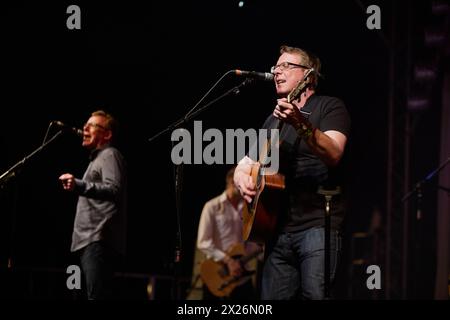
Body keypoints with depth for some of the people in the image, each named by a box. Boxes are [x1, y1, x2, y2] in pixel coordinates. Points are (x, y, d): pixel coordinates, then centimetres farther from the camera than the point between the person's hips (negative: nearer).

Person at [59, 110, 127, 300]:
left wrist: (79, 185, -31)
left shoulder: (109, 155, -2)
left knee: (97, 296, -21)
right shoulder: (97, 158, 30)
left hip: (99, 241, -11)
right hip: (89, 241, 11)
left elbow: (114, 190, -21)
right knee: (96, 296, 7)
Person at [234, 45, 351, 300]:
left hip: (318, 224, -6)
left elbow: (334, 154, -17)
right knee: (272, 298, 1)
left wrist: (301, 124, -33)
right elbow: (243, 167, 25)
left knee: (314, 293, -20)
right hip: (278, 229, 6)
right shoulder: (273, 121, 21)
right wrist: (244, 181, 1)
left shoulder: (329, 106, 2)